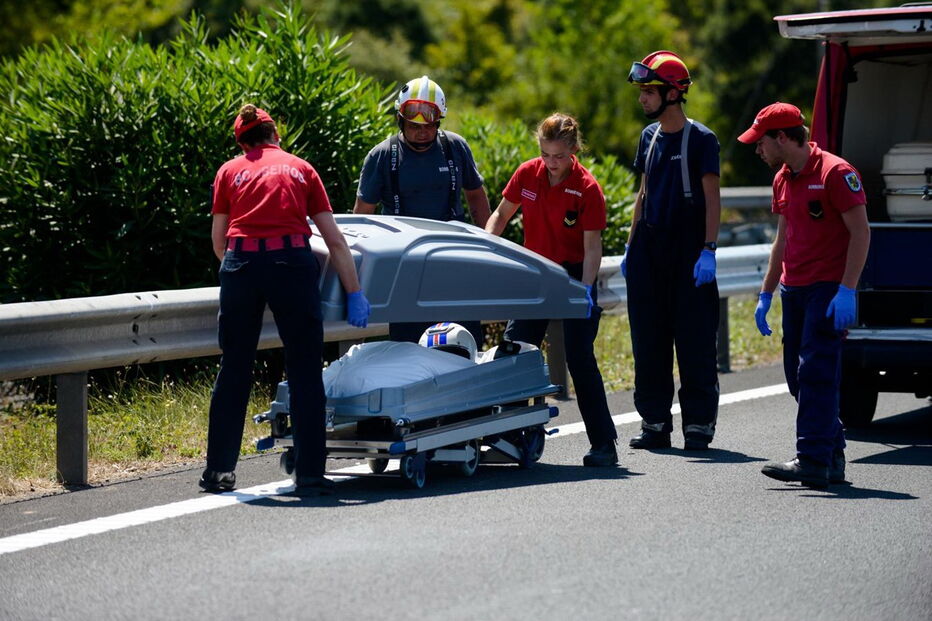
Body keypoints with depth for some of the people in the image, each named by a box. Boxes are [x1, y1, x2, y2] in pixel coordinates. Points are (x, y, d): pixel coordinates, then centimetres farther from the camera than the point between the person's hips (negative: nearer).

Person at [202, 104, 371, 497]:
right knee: (305, 373, 5)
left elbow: (218, 241, 16)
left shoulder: (230, 171, 17)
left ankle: (219, 472, 16)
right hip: (292, 263, -1)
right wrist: (355, 293, 13)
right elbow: (334, 240, 12)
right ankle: (309, 475, 3)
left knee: (234, 371, 12)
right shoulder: (301, 169, 17)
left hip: (241, 264, 1)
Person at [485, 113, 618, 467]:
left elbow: (592, 248, -16)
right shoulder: (527, 174, -2)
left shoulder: (587, 189, -15)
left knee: (580, 358, -9)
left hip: (573, 275, -5)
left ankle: (603, 444, -3)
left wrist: (585, 291, -28)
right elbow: (501, 214, 11)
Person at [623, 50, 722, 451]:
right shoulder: (650, 136, 12)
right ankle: (655, 422, 14)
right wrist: (630, 246, 15)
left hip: (688, 251, -6)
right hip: (650, 250, 6)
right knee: (649, 339, 7)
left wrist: (708, 251, -17)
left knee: (694, 340, -3)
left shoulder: (700, 139, -7)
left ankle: (698, 424, 2)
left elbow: (711, 199, -9)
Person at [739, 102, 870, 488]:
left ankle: (813, 462, -13)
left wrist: (846, 291, -19)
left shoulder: (835, 173, -11)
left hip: (828, 290, -8)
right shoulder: (783, 179, 15)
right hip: (793, 290, 8)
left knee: (815, 373, -12)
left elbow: (861, 233, -13)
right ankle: (832, 458, 17)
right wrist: (765, 295, 21)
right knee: (799, 376, 8)